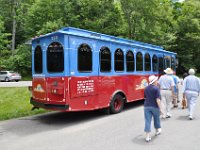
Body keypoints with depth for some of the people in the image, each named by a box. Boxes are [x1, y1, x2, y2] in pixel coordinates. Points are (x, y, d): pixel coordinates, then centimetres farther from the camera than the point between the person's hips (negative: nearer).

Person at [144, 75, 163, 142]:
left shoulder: (146, 88, 5)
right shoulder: (156, 88, -13)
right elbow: (158, 99, -18)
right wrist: (160, 108, -16)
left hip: (146, 106, 3)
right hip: (155, 106, -3)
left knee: (147, 121, 1)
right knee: (156, 119, 21)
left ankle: (147, 136, -2)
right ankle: (157, 131, 42)